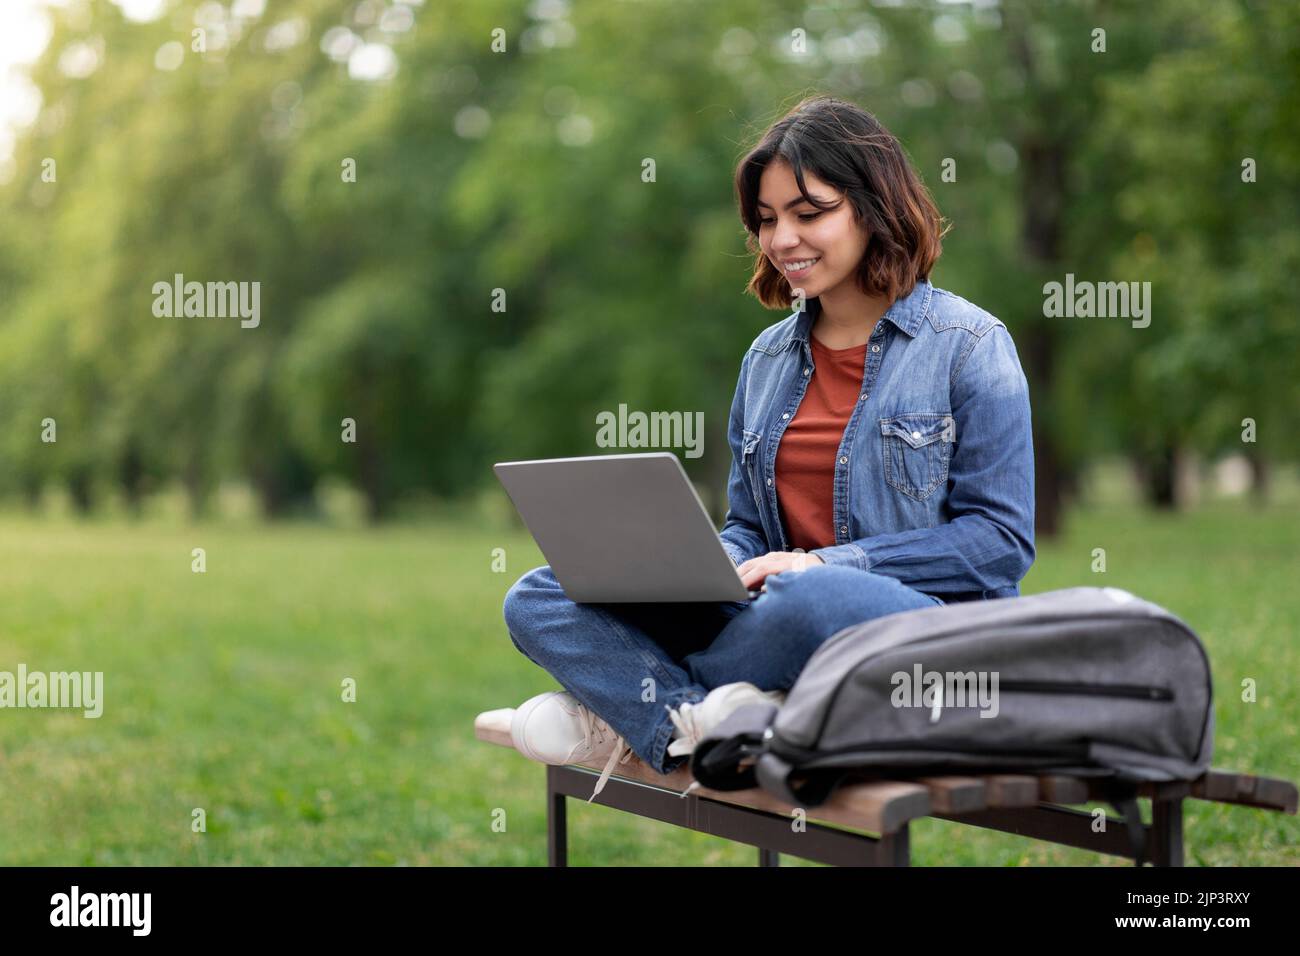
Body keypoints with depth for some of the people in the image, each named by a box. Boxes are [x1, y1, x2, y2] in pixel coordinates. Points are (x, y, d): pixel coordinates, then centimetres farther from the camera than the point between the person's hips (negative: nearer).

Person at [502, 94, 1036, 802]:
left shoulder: (970, 346, 0)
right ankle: (693, 728, -30)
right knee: (539, 599, -9)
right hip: (781, 617, 6)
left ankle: (628, 716, -17)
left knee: (812, 602, -41)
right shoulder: (767, 359, 18)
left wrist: (825, 563, -15)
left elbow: (1001, 541, -6)